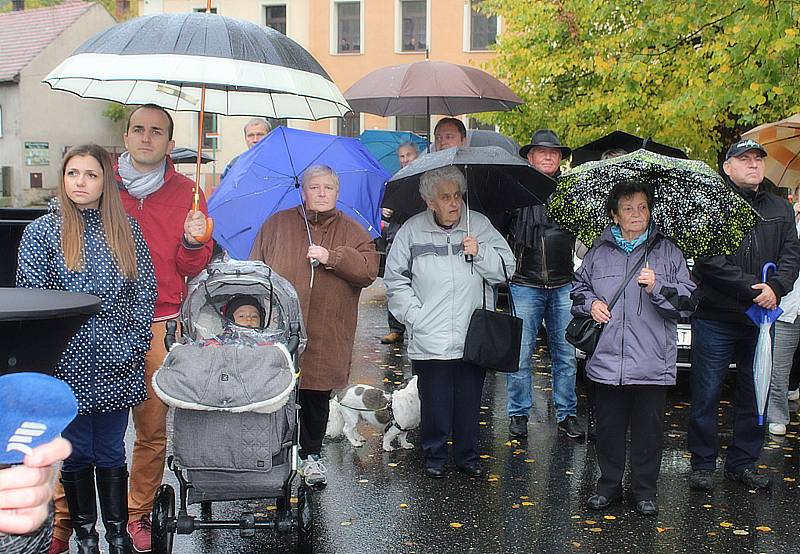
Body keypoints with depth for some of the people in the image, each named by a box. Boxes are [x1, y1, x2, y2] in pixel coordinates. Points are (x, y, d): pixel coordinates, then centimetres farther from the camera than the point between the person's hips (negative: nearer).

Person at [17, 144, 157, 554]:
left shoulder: (127, 230, 5)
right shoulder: (42, 231, 0)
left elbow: (145, 290, 4)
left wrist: (132, 344, -5)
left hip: (118, 366, 1)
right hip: (68, 366, -1)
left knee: (112, 454, 11)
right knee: (77, 454, 9)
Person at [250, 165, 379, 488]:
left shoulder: (351, 232, 9)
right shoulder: (277, 225, 9)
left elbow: (368, 270, -4)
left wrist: (331, 257, -14)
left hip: (325, 337, 1)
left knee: (316, 399, 9)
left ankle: (311, 456, 25)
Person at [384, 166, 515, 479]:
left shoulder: (479, 225, 3)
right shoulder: (412, 230, 0)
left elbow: (505, 268, 4)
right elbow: (395, 279, 4)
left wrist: (480, 252, -13)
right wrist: (414, 314, -4)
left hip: (473, 338, 1)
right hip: (429, 340, -1)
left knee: (469, 403, 11)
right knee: (434, 403, 7)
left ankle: (467, 456, 29)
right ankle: (434, 456, 26)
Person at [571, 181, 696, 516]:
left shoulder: (667, 252, 3)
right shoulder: (598, 253, 7)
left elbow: (687, 302, 0)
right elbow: (578, 288, 21)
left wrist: (658, 287, -16)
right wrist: (590, 303, 1)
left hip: (652, 362, -1)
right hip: (607, 359, 1)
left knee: (649, 430, 7)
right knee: (608, 427, 11)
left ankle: (644, 491, 23)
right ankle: (609, 484, 29)